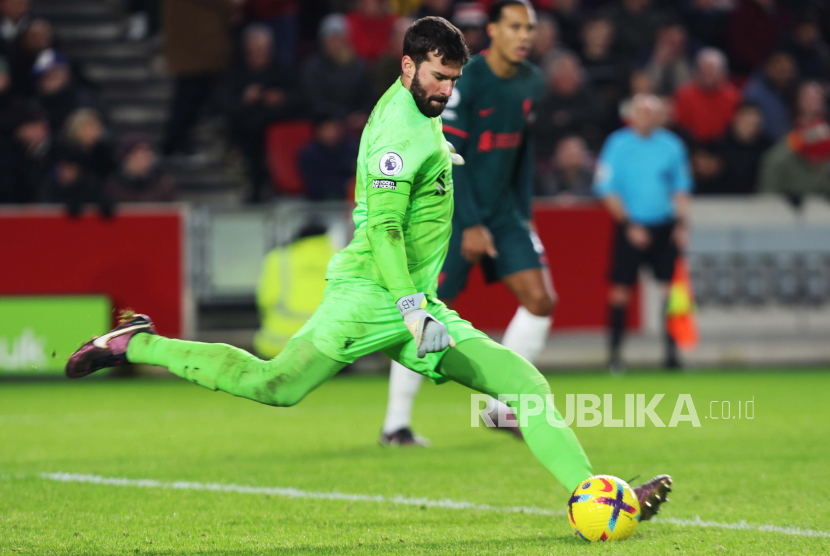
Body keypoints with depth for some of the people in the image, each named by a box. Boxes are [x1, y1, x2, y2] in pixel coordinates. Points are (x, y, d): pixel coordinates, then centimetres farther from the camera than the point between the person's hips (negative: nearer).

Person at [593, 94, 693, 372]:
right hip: (631, 228, -3)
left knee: (671, 289, -2)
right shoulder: (618, 145, -3)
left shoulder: (672, 145, 6)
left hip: (664, 227, 3)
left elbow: (681, 189, 14)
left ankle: (672, 351, 4)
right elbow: (607, 190, -4)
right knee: (621, 289, -4)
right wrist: (629, 224, -10)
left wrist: (682, 223, 2)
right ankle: (614, 353, 5)